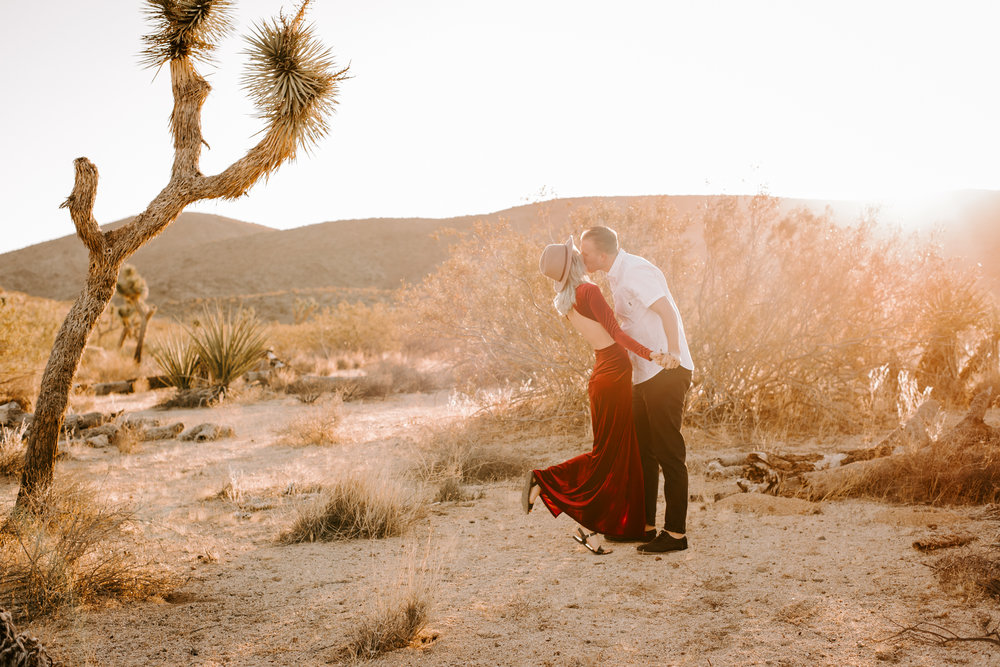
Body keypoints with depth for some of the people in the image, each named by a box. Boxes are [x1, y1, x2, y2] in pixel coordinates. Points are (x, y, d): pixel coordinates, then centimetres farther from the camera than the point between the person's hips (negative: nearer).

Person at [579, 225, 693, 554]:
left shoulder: (634, 272, -16)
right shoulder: (618, 276, 14)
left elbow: (666, 310, -26)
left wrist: (673, 352, -29)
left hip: (667, 372, -10)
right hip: (645, 374, 10)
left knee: (669, 453, -5)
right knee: (643, 450, 16)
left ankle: (676, 533, 2)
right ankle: (644, 523, 27)